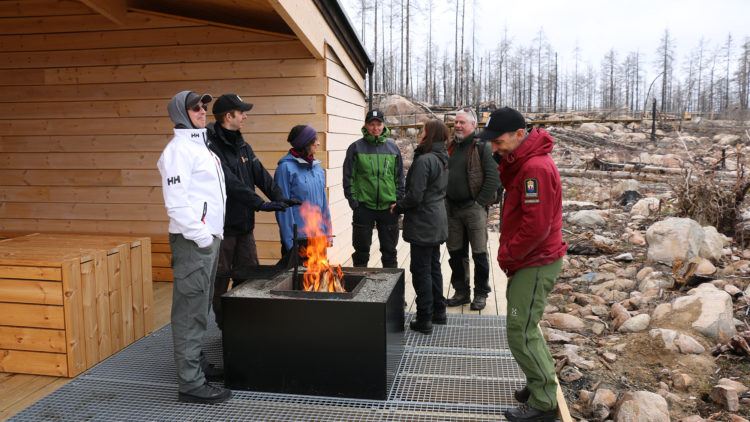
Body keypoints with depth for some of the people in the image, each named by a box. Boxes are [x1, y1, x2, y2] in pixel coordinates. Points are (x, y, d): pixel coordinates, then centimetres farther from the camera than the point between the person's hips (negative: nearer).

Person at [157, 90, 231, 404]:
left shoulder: (200, 147, 19)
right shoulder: (179, 149, -12)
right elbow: (176, 202, -20)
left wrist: (212, 235, 17)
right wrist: (201, 236, -18)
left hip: (208, 237, 10)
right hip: (193, 240, -10)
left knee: (199, 308, 18)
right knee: (190, 311, -5)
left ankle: (195, 363, 31)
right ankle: (191, 383, 3)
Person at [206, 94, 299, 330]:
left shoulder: (242, 146, 12)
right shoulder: (212, 146, -16)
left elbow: (260, 174, 5)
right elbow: (230, 183, -26)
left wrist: (279, 197, -9)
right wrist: (260, 204, -30)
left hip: (244, 224, 8)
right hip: (223, 225, -8)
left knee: (248, 275, 13)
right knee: (221, 278, 6)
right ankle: (225, 326, 19)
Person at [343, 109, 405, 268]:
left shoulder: (392, 147, 7)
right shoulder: (356, 147, 0)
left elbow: (400, 176, 10)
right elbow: (348, 176, 0)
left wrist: (398, 201, 3)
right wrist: (352, 200, -8)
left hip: (388, 207, 2)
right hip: (363, 206, -2)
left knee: (389, 250, 12)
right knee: (361, 249, 8)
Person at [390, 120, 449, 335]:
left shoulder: (424, 160, -20)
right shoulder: (442, 160, 9)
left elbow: (415, 196, -23)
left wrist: (398, 207, -5)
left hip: (423, 224, -9)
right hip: (438, 222, 9)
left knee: (421, 270, -1)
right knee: (433, 267, 19)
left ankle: (424, 319, 6)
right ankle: (438, 311, 29)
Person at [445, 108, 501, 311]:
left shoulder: (483, 146, -7)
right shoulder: (451, 146, 13)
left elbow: (494, 178, -13)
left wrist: (480, 202, -13)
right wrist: (444, 199, 9)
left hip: (474, 209, -6)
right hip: (452, 209, 6)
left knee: (479, 254, 2)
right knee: (455, 252, 11)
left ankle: (481, 293, 16)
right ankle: (461, 292, 23)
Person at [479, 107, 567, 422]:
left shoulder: (536, 168, -24)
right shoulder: (522, 162, 10)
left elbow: (536, 226, -27)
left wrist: (507, 254, -15)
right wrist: (506, 164, -4)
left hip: (536, 265, -10)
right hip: (530, 262, 10)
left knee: (521, 335, -4)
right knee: (525, 329, 19)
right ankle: (541, 385, 34)